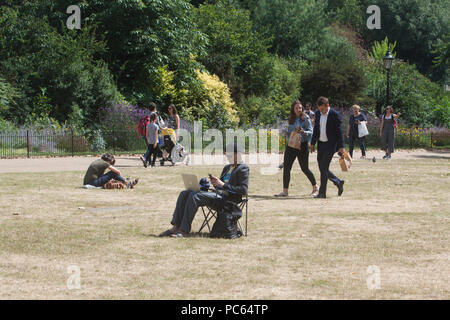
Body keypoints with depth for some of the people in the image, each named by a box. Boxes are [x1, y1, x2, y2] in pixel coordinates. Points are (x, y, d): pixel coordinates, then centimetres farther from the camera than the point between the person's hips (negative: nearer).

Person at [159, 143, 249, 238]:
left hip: (226, 198, -9)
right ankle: (175, 227, -11)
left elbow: (244, 190, -15)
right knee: (184, 194, -5)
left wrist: (223, 185, -17)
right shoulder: (227, 167, 25)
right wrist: (215, 183, 2)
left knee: (194, 196, -28)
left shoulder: (243, 168, -4)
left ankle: (184, 231, -28)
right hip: (218, 194, 9)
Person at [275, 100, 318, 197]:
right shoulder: (291, 119, 10)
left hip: (302, 145, -5)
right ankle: (285, 191, 2)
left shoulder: (305, 119, -5)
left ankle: (315, 187, 21)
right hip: (291, 145, 5)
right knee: (286, 168, -2)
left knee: (305, 168, 0)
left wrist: (304, 132, -29)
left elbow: (311, 132, -10)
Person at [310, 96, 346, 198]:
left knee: (324, 168, -10)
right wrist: (312, 143, 15)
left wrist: (341, 147, -14)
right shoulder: (318, 113, 7)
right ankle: (339, 183, 27)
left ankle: (322, 193, -4)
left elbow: (339, 132, -11)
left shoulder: (335, 115, -12)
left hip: (330, 145, -7)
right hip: (321, 144, 7)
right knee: (322, 168, 9)